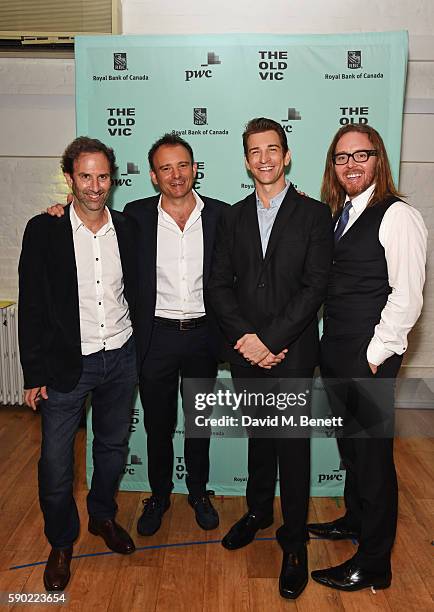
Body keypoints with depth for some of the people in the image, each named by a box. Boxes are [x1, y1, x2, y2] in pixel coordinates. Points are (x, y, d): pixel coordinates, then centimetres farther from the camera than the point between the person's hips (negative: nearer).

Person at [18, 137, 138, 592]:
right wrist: (34, 374, -7)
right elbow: (31, 307, -7)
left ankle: (103, 516, 43)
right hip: (67, 364, -3)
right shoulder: (44, 230, -8)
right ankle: (61, 542, 30)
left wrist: (140, 352, 7)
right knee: (55, 460, 5)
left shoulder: (127, 229, 2)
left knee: (113, 446, 18)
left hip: (120, 359, 3)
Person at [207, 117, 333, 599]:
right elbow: (218, 285, 2)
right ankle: (258, 510, 41)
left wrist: (270, 340, -16)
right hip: (245, 351, 3)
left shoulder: (314, 214, -3)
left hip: (292, 352, -3)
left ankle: (294, 540, 24)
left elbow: (314, 287, -11)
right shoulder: (232, 217, 7)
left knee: (292, 445, 6)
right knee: (259, 436, 19)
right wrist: (245, 338, -11)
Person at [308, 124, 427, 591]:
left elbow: (406, 295, -16)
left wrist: (376, 354, -15)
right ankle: (355, 519, 43)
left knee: (372, 451, 4)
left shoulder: (397, 216, -11)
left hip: (370, 358, -7)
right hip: (334, 352, 7)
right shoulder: (336, 214, 12)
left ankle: (373, 563, 20)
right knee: (349, 442, 21)